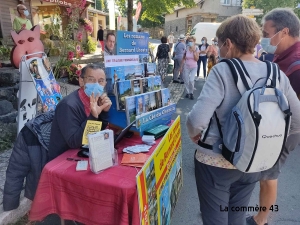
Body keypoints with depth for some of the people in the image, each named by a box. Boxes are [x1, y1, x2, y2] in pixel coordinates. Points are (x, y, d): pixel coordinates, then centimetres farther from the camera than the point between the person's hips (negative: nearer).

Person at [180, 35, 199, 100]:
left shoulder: (196, 49, -5)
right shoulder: (186, 49, -3)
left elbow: (196, 59, -12)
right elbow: (183, 58, 5)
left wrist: (194, 51, -19)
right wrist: (181, 66, 4)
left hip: (194, 67, -2)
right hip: (186, 67, 2)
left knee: (191, 80, -17)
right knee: (186, 81, 5)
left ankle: (191, 93, 5)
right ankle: (187, 92, 26)